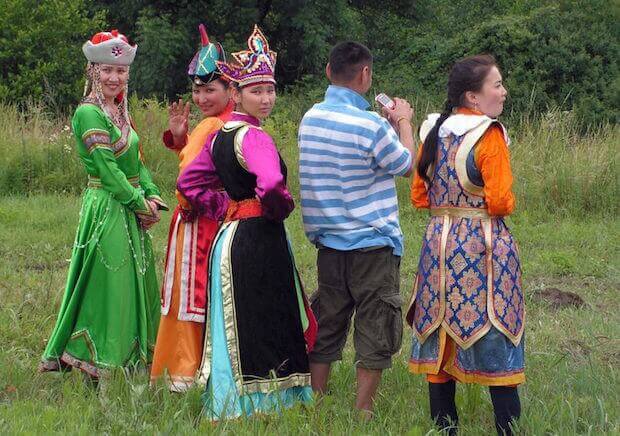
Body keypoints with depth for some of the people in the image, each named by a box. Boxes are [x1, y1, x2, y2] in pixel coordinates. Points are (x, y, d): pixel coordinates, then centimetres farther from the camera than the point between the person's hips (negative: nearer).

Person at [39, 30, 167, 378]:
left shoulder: (120, 111, 14)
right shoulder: (89, 113, -14)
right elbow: (107, 168, -18)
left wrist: (153, 196, -2)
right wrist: (140, 203, -13)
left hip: (131, 209, 9)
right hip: (107, 208, -9)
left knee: (135, 281, 13)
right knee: (108, 280, -5)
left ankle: (130, 354, 23)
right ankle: (96, 359, 4)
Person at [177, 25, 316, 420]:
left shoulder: (219, 135, 10)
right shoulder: (253, 136, -16)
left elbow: (189, 183, 18)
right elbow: (271, 185, -33)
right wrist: (282, 208, -13)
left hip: (229, 235, 9)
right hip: (260, 240, -9)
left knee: (238, 327, 13)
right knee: (264, 327, -2)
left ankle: (230, 405, 19)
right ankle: (262, 405, 2)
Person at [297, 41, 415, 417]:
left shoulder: (311, 118, 3)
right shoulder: (369, 125, -17)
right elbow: (406, 165, -2)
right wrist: (404, 123, 13)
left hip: (328, 242, 6)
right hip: (372, 243, -6)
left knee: (326, 329, 14)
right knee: (375, 332, 4)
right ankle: (362, 414, 7)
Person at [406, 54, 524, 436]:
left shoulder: (434, 132, 6)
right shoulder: (489, 134, -14)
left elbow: (419, 196, 11)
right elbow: (500, 202, -18)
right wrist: (508, 203, 4)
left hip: (441, 243, 6)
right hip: (484, 246, -6)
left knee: (442, 337, 10)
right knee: (493, 337, -1)